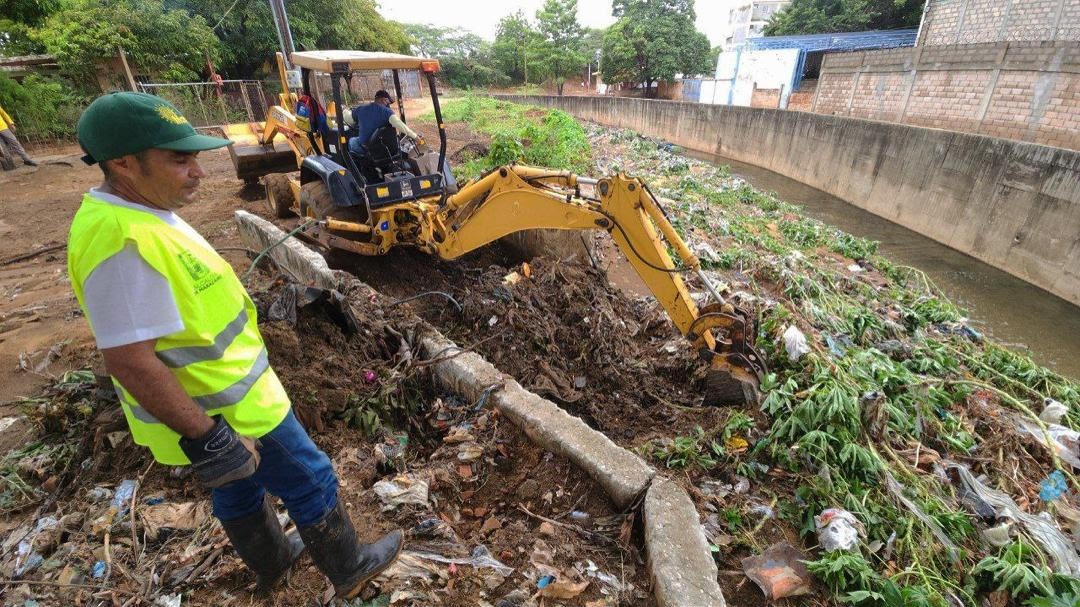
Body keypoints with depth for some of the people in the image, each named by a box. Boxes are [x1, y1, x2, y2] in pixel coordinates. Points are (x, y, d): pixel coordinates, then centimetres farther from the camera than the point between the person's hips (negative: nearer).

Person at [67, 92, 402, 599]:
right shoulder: (123, 241, -30)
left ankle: (272, 560, 52)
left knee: (241, 487, 27)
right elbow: (130, 362, -29)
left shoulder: (133, 212, 3)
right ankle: (348, 569, 32)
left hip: (216, 395, 10)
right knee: (311, 482, 9)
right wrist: (209, 438, -23)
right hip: (223, 411, -9)